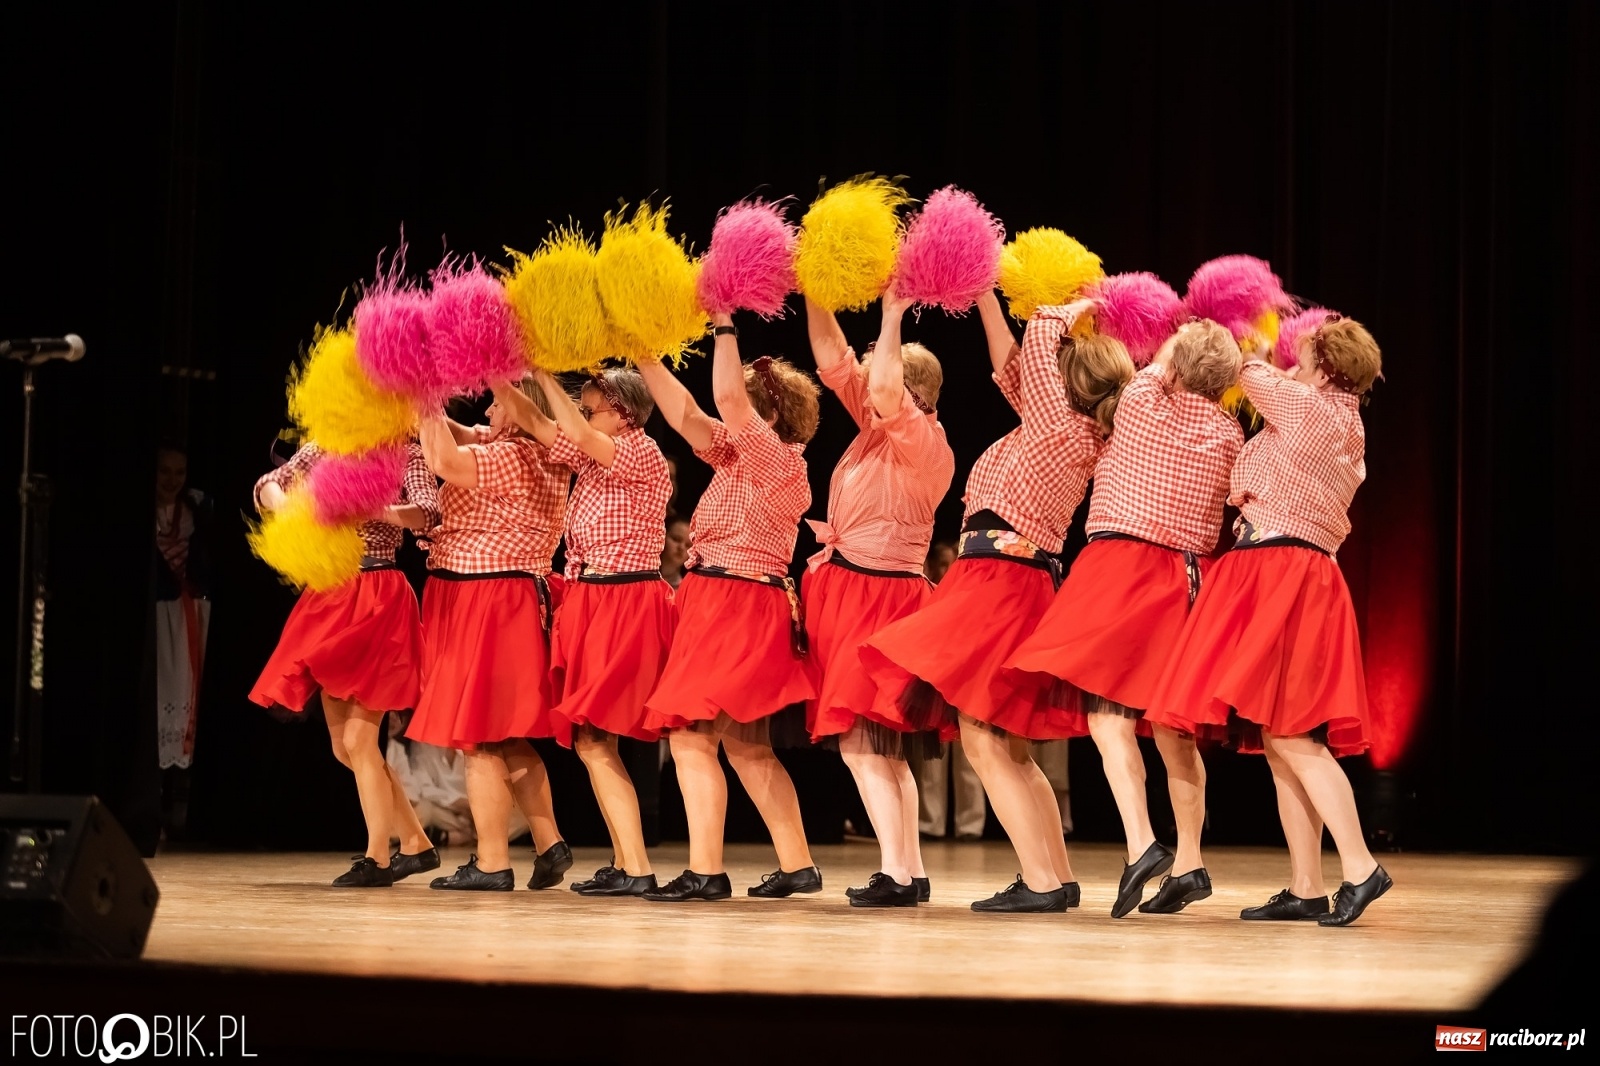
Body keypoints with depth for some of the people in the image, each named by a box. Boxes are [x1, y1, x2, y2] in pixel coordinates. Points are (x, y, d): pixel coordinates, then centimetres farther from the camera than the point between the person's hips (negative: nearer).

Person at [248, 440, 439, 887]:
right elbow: (268, 486, 5)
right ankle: (416, 843, 21)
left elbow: (427, 513, -17)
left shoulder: (405, 455, -2)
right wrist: (286, 505, -19)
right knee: (344, 746, 9)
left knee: (358, 739, -9)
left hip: (379, 599, -6)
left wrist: (376, 511, -36)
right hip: (330, 596, 6)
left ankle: (378, 860, 2)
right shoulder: (321, 450, 11)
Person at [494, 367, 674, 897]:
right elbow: (538, 425, 13)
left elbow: (581, 437, -22)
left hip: (627, 604, -9)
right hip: (588, 602, 9)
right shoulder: (594, 458, 16)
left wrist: (545, 375, -17)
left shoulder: (643, 453, -8)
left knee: (593, 737, -14)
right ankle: (624, 863, 11)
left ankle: (636, 869, -15)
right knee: (590, 740, 7)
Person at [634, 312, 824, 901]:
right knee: (746, 746, 12)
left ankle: (705, 870, -17)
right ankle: (797, 865, 15)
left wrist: (725, 326, -13)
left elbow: (727, 399, -21)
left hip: (739, 608, -10)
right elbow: (686, 413, 14)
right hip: (717, 605, 10)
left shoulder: (780, 461, -11)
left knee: (690, 735, -14)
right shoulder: (739, 462, 15)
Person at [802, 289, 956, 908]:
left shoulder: (927, 445, -13)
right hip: (842, 592, 9)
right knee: (880, 747, 10)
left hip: (883, 596, -9)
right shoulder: (875, 430, 10)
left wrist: (892, 319, -21)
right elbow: (835, 361, 11)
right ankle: (911, 873, 13)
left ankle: (894, 873, -19)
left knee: (859, 740, -15)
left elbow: (884, 393, -30)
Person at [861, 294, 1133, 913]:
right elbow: (1013, 369, 26)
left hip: (999, 580, -10)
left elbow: (1038, 337, -10)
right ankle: (1058, 878, 14)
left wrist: (1073, 312, 8)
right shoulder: (1074, 434, 14)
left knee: (983, 742, -12)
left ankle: (1041, 881, -15)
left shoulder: (1062, 424, -11)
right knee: (1008, 750, 13)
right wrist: (986, 299, 29)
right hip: (1012, 581, 10)